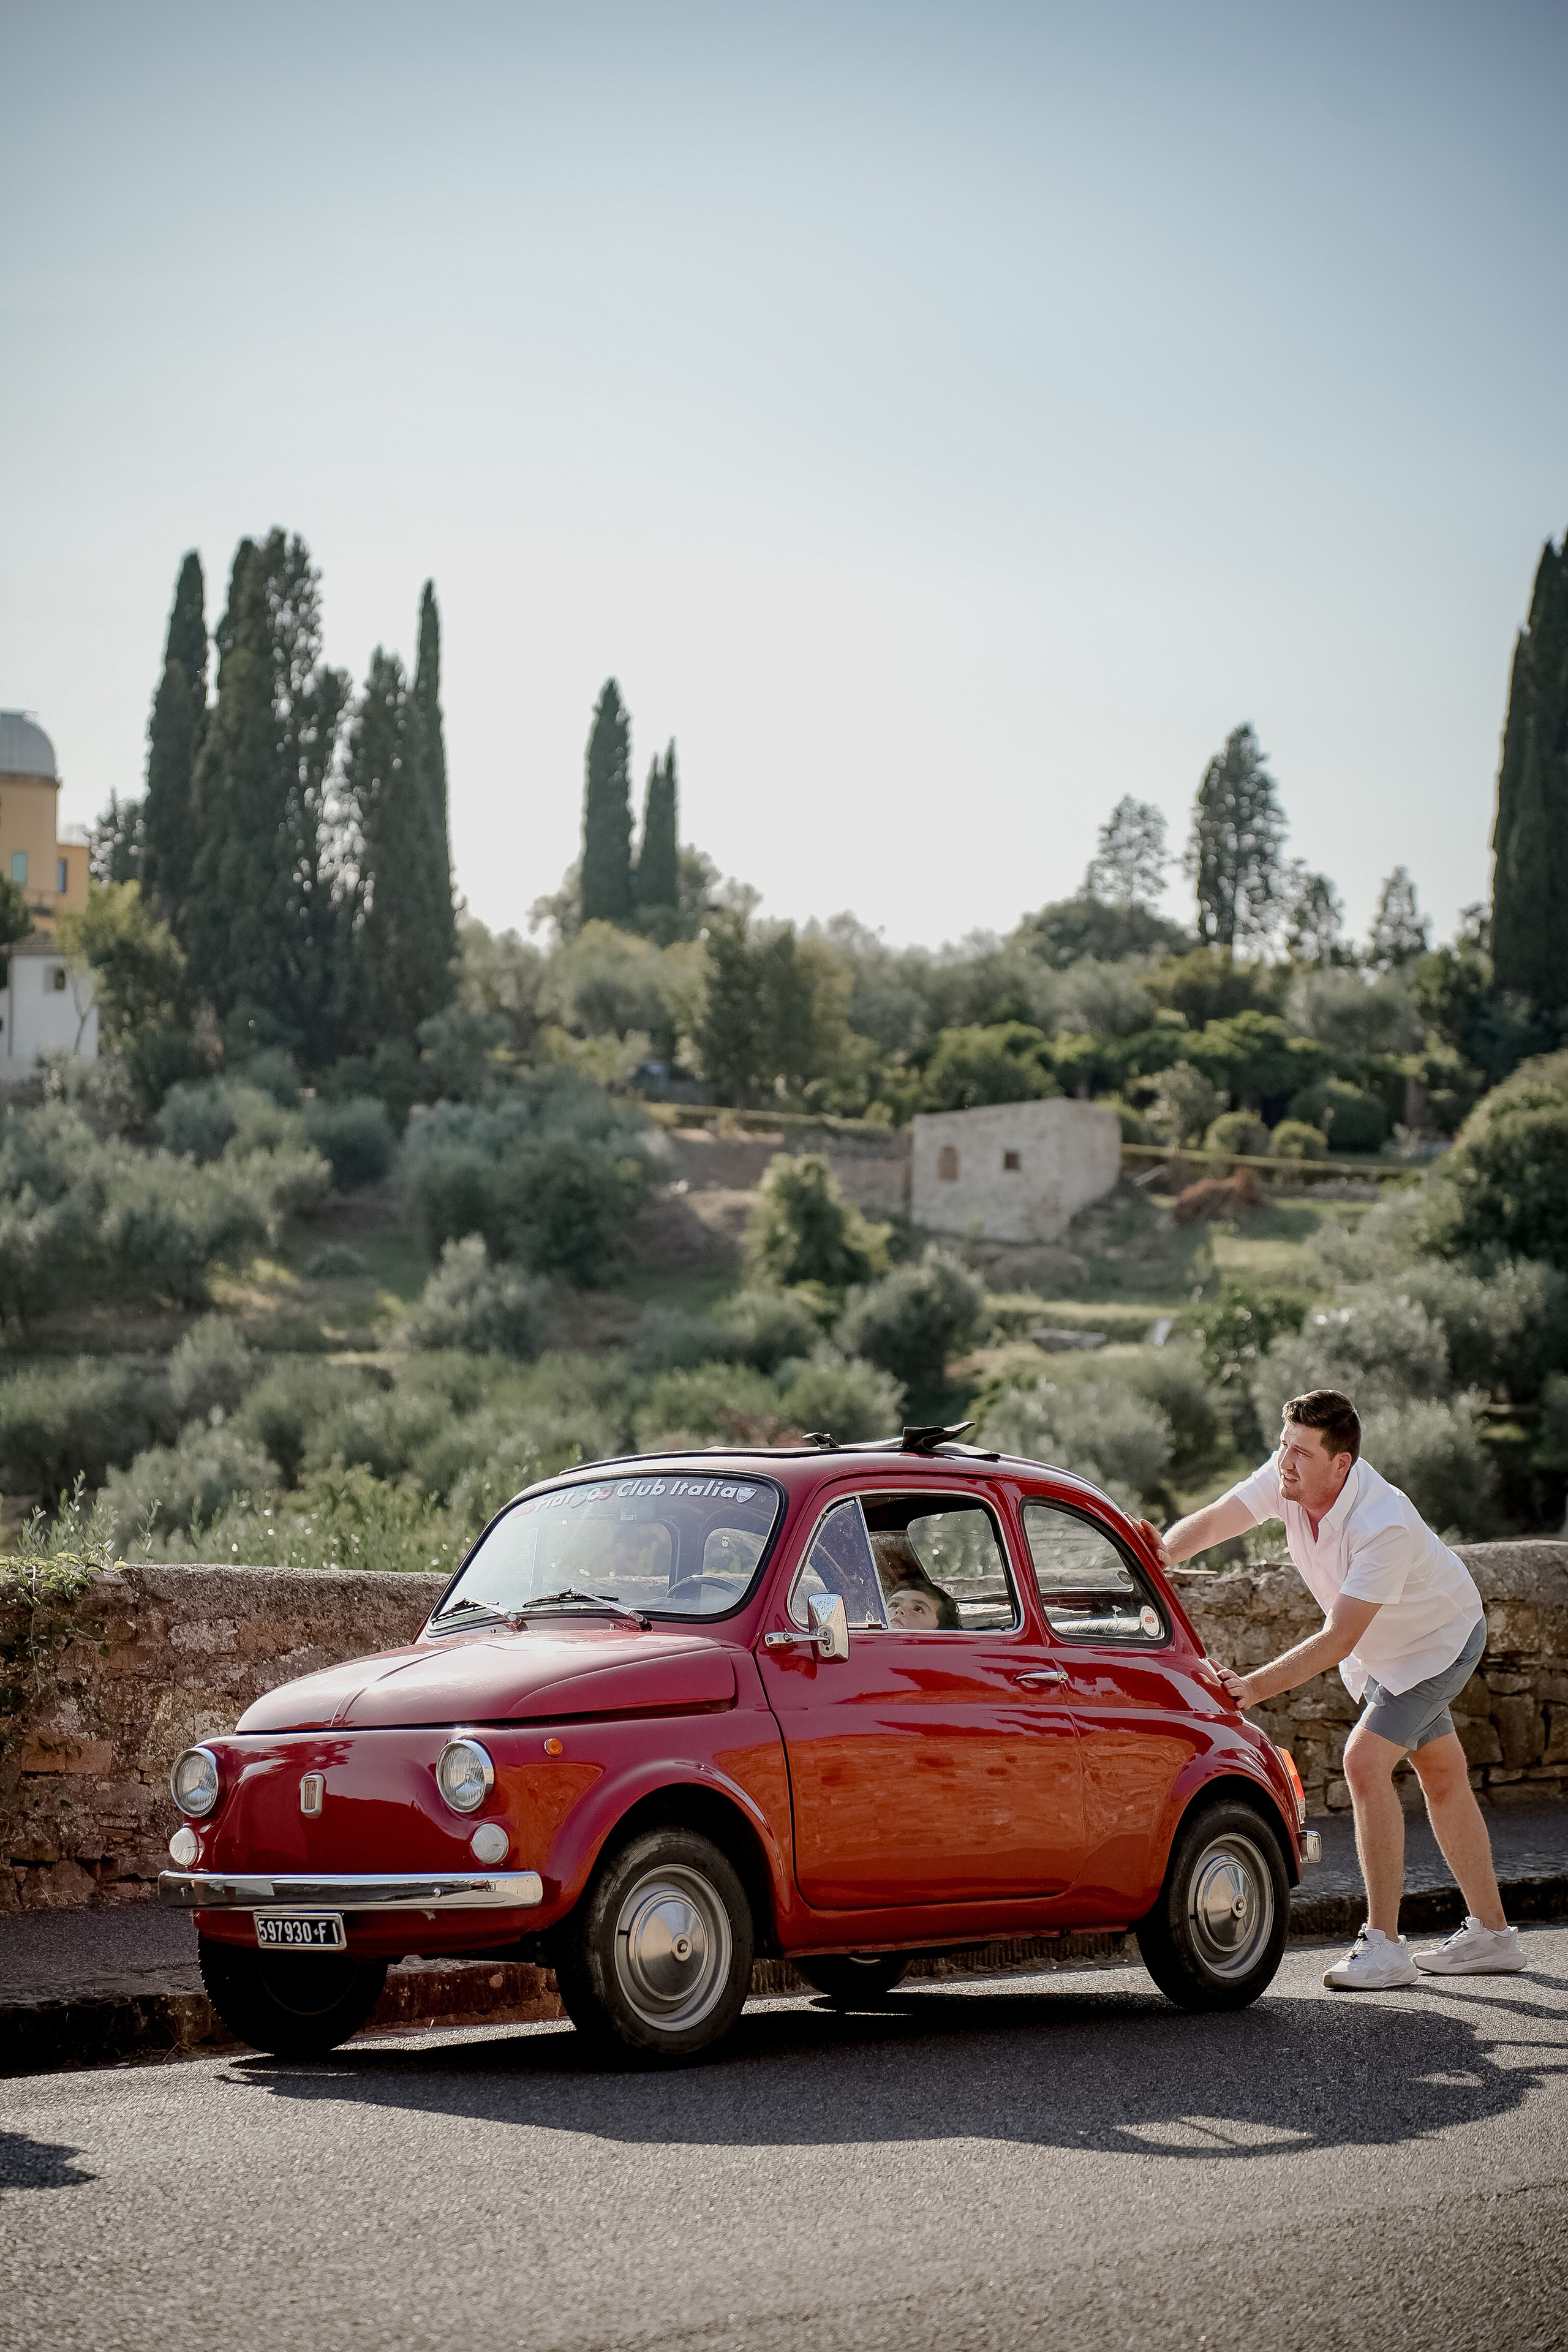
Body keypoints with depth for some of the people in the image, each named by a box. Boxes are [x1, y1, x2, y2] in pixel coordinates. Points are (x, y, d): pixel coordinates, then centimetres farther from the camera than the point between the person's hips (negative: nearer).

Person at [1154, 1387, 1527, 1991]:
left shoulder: (1384, 1524, -40)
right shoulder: (1288, 1479, -21)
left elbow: (1338, 1640, -40)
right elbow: (1213, 1521, -24)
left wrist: (1256, 1687, -45)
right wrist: (1156, 1553, -45)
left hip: (1439, 1640, -8)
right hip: (1379, 1647, 8)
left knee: (1365, 1759, -21)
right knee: (1443, 1777, 16)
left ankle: (1384, 1945, -17)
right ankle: (1492, 1936, 28)